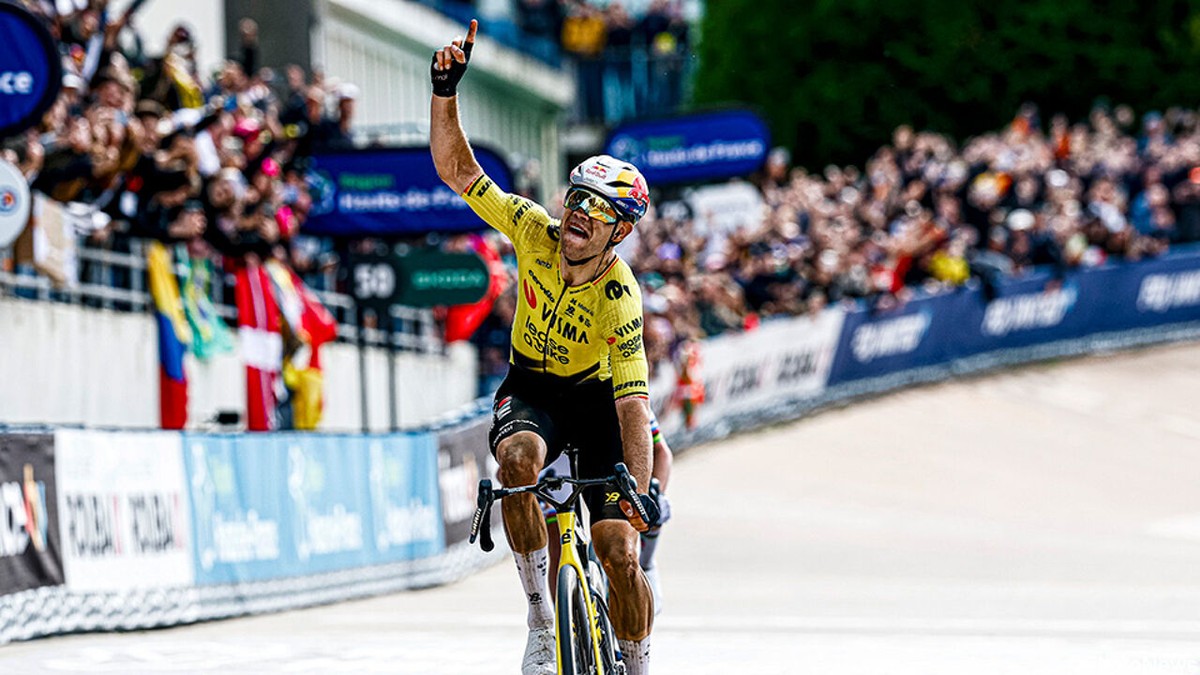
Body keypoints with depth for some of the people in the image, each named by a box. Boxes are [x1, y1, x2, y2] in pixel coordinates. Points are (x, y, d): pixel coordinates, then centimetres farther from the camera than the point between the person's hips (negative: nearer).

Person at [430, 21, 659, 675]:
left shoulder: (619, 299, -29)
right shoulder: (535, 229, -20)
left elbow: (632, 405, -32)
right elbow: (456, 168, -20)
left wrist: (640, 493, -41)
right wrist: (445, 90, -34)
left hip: (597, 397, -2)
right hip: (532, 389, 2)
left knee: (619, 548, -17)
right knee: (518, 456, -34)